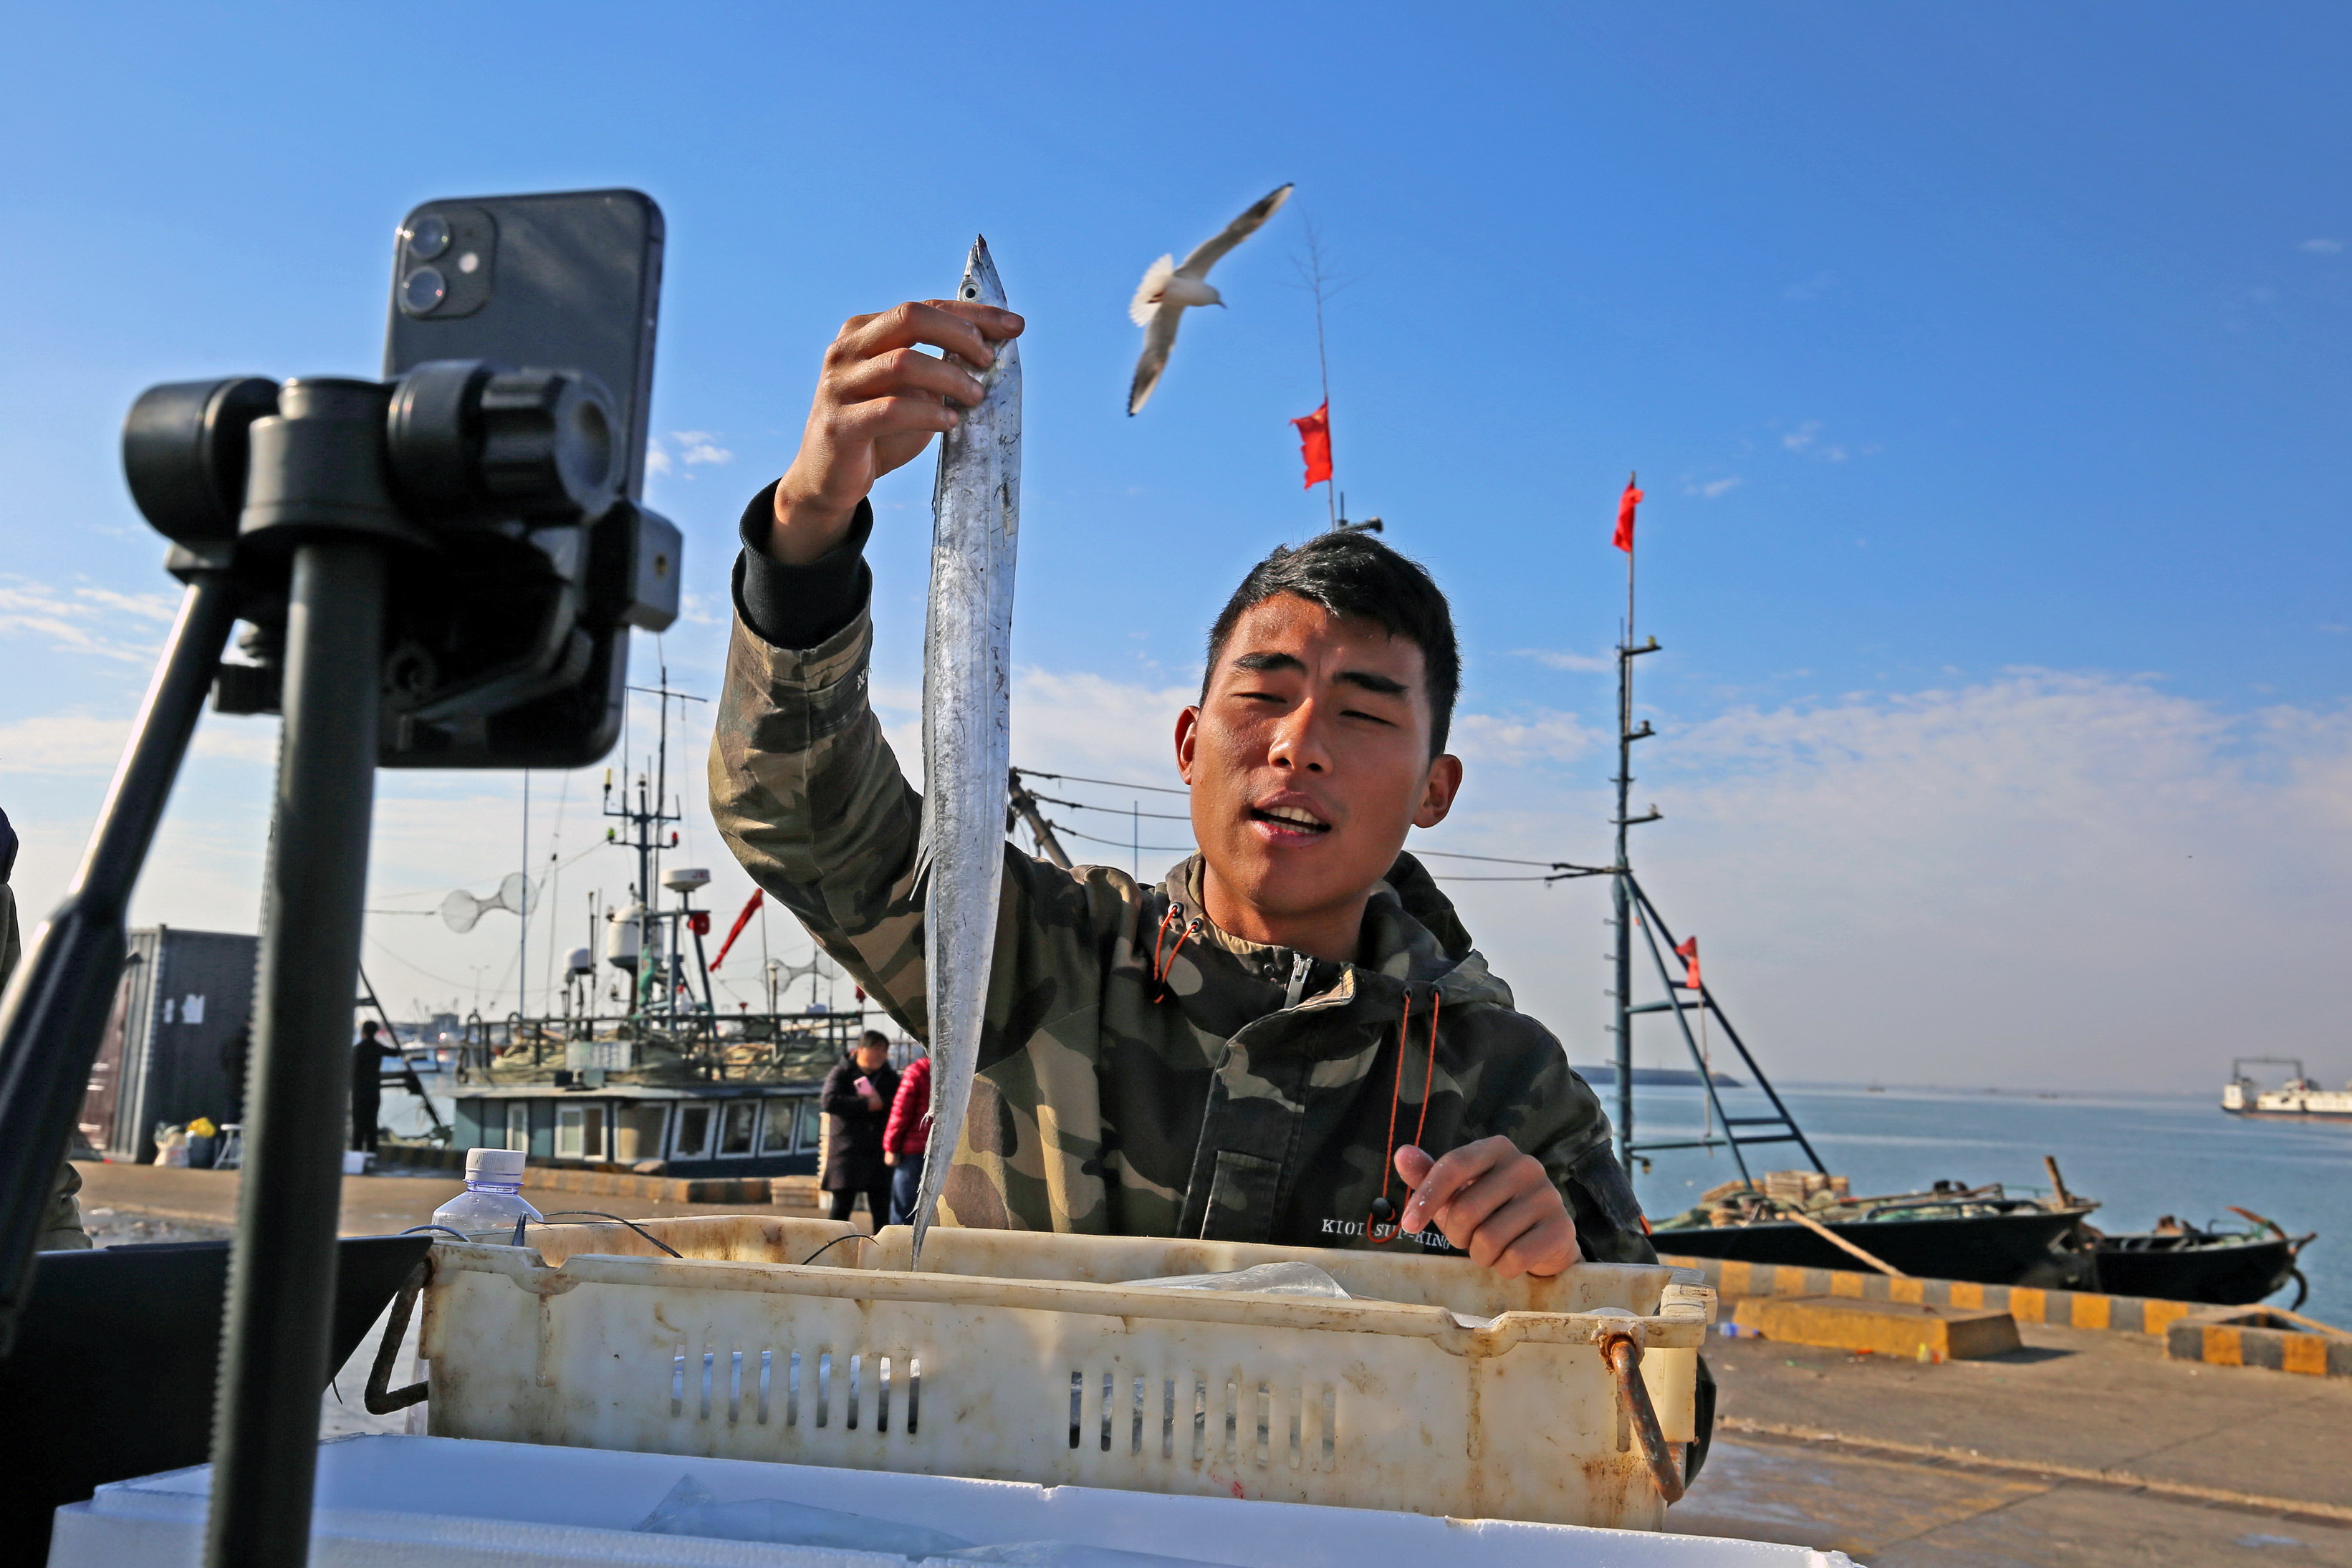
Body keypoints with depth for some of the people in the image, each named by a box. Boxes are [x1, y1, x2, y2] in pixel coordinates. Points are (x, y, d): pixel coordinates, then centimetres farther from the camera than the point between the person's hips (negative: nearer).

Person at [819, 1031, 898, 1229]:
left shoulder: (890, 1079, 12)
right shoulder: (842, 1073, 3)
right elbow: (829, 1101, -14)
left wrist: (881, 1103, -16)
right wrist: (866, 1105, -15)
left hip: (879, 1152, 3)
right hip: (847, 1151, -3)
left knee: (881, 1208, 2)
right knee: (842, 1206, -2)